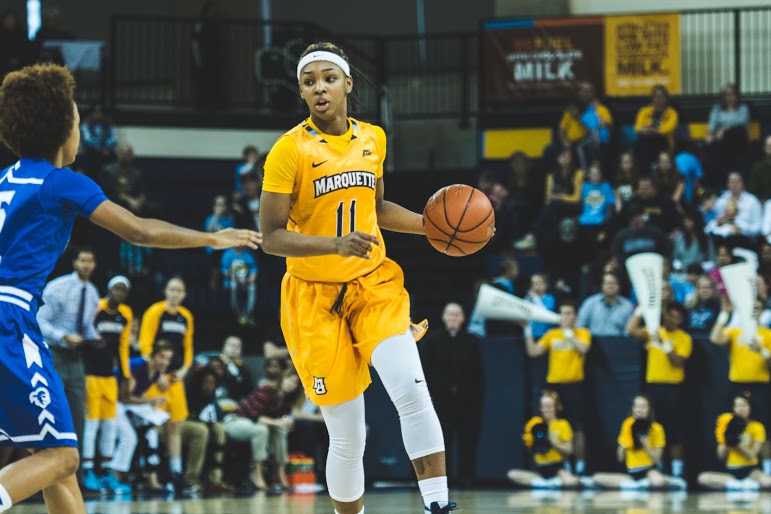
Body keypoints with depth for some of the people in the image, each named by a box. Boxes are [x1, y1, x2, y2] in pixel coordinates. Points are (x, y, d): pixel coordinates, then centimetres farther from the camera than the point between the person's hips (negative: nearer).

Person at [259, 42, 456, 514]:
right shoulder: (290, 149, -10)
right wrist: (337, 244, -26)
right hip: (316, 297, -3)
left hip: (374, 284, 3)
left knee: (412, 390, -22)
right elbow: (272, 236, -13)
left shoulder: (372, 138, 5)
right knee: (347, 437, -2)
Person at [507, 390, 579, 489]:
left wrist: (553, 442, -16)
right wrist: (530, 443, -7)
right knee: (512, 474, -19)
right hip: (540, 469, 4)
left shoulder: (562, 424, 1)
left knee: (572, 482, -37)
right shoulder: (538, 425, 12)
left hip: (557, 467, -4)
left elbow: (568, 450, -4)